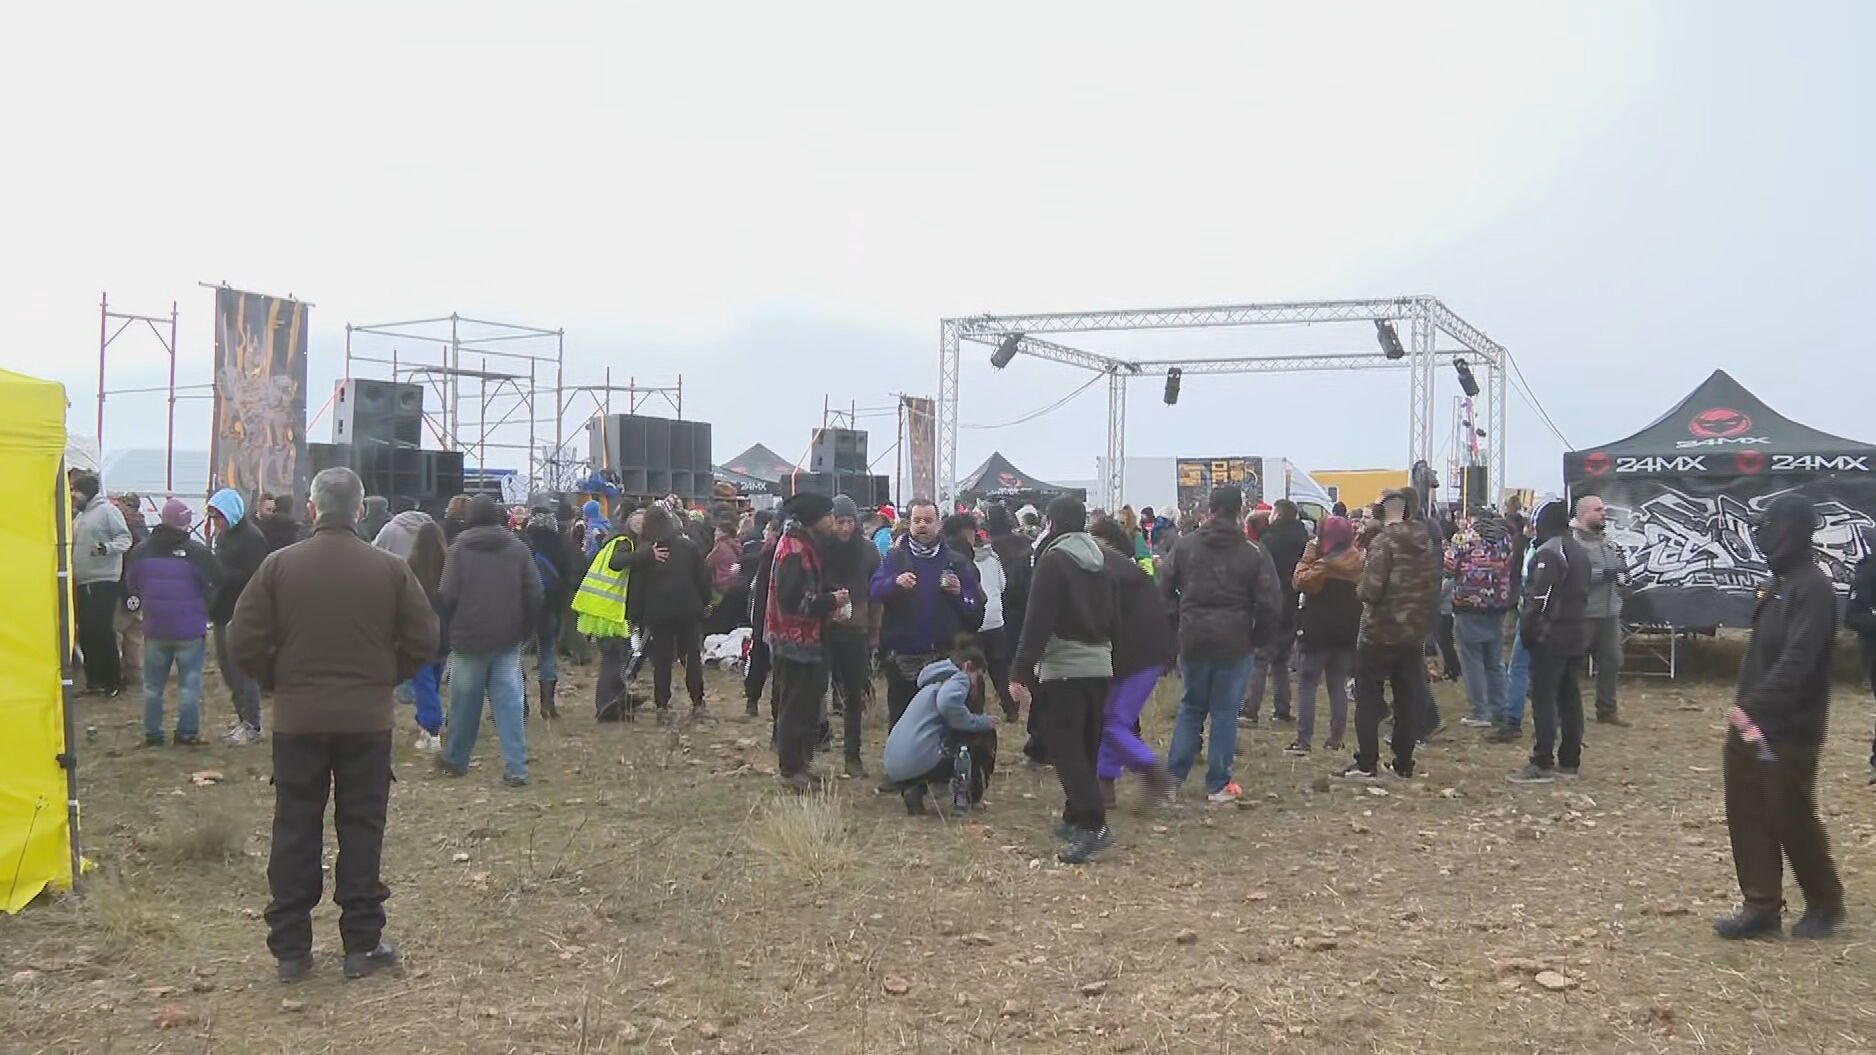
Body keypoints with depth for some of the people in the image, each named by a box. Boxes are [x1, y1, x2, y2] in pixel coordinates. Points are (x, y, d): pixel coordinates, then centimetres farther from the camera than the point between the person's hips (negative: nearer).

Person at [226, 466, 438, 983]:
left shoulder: (279, 565, -5)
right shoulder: (390, 568, -4)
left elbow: (244, 642, -6)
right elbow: (422, 640, -2)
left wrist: (279, 682, 10)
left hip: (297, 719, 0)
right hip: (368, 718, 0)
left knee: (295, 832, 9)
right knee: (362, 830, 8)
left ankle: (290, 948, 13)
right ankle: (362, 944, 12)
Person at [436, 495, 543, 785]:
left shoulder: (459, 549, -5)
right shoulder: (518, 548, 2)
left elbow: (447, 595, -7)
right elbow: (534, 594, 0)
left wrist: (451, 627, 10)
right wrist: (524, 629, 10)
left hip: (469, 637, -2)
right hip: (508, 639, 2)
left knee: (464, 701, 11)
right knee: (509, 701, 1)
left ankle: (455, 760, 26)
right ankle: (516, 768, -4)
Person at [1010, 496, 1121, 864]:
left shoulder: (1053, 560, -10)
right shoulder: (1101, 563, 13)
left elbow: (1037, 621, -16)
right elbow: (1114, 621, 16)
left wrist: (1021, 671, -16)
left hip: (1062, 668, -7)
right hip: (1099, 666, 8)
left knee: (1065, 748, -7)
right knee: (1086, 747, 16)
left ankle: (1093, 824, -17)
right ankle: (1076, 816, 23)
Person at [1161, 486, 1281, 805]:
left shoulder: (1186, 545, 1)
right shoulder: (1254, 552, -7)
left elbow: (1165, 589, 3)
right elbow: (1270, 604, -9)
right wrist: (1258, 640, 5)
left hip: (1193, 640, 2)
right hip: (1235, 643, -2)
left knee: (1192, 706, 17)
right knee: (1225, 711, 5)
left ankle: (1175, 773, 13)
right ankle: (1218, 785, 9)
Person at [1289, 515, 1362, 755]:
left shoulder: (1323, 566, -17)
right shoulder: (1359, 564, 2)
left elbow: (1300, 582, -12)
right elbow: (1362, 595, 11)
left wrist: (1307, 556, -8)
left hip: (1317, 631, -6)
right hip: (1347, 633, 6)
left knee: (1306, 685, 0)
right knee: (1338, 686, 13)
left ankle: (1303, 740, -4)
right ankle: (1336, 738, 13)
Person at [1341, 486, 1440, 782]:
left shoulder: (1383, 542, -16)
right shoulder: (1427, 544, 6)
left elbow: (1370, 590, -21)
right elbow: (1434, 589, 10)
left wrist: (1361, 588, -1)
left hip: (1379, 632, -6)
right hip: (1414, 633, 6)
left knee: (1368, 697, 2)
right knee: (1408, 699, 11)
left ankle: (1366, 764, 0)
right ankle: (1403, 763, 15)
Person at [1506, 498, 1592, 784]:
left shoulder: (1549, 552, -15)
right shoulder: (1579, 550, 16)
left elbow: (1539, 597, -20)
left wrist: (1527, 629, -12)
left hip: (1551, 635, -9)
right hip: (1577, 634, 9)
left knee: (1543, 698, -7)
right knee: (1570, 696, 12)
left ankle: (1542, 764, -7)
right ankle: (1569, 761, 16)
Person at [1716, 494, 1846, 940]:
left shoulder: (1813, 588, -16)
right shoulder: (1780, 583, 14)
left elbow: (1797, 661, -26)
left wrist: (1753, 706, -30)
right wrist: (1745, 707, 12)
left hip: (1789, 730, -9)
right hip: (1752, 723, 9)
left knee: (1791, 819, 2)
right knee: (1747, 815, 8)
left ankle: (1825, 905, 22)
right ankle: (1762, 907, 16)